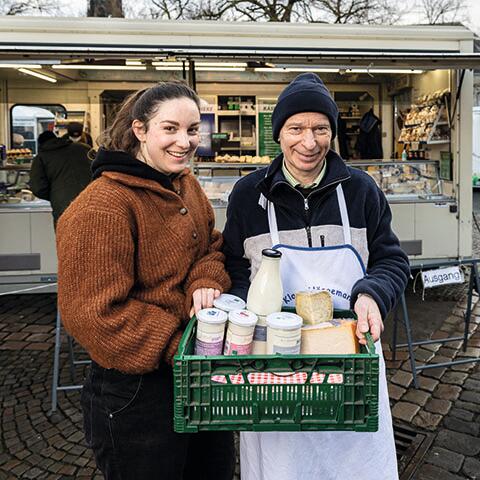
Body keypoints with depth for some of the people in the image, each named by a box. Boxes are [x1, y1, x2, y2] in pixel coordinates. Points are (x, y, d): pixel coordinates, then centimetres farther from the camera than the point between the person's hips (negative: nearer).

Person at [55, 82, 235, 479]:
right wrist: (175, 350, -21)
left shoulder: (186, 185, 4)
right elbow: (92, 312, -22)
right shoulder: (101, 207, -22)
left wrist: (206, 284, -12)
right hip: (136, 390, -7)